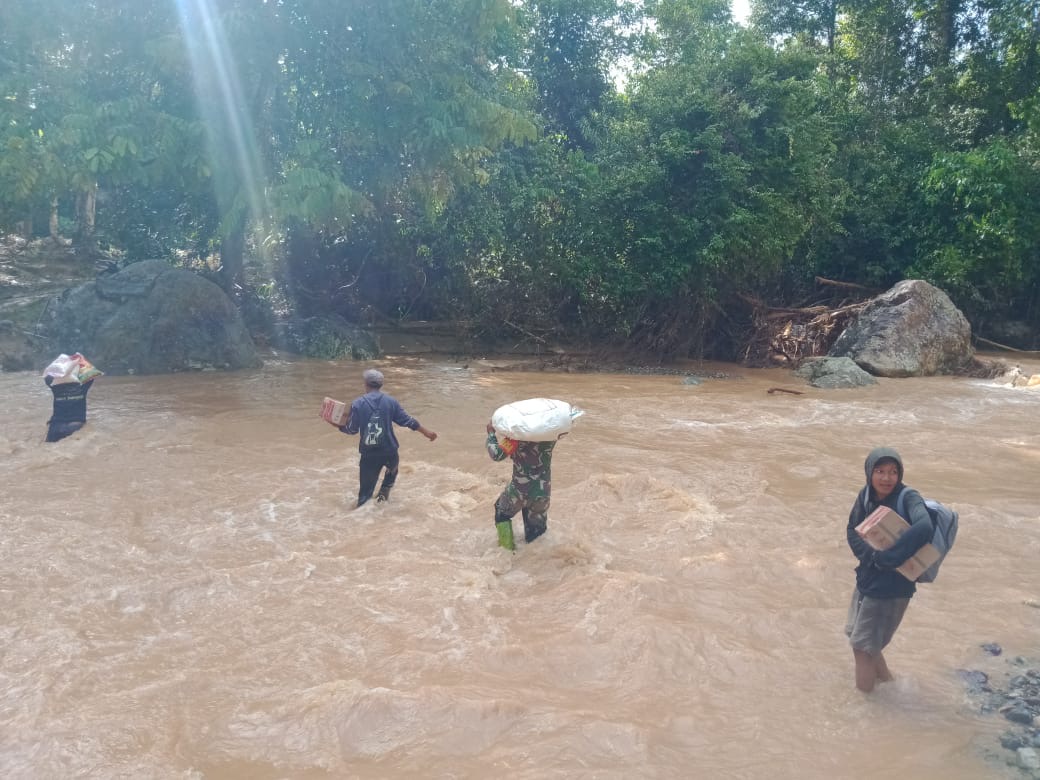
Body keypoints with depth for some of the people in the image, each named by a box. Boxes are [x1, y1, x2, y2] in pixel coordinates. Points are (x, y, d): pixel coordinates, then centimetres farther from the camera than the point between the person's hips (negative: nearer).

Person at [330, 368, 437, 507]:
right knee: (393, 468, 35)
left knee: (365, 490, 8)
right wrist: (426, 432, 15)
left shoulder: (358, 403, -6)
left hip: (369, 453, -1)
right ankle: (384, 491, 25)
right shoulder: (390, 401, -1)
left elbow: (352, 430, -3)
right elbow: (407, 420, 4)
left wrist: (339, 426, 16)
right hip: (389, 450, 1)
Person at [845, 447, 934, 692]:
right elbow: (852, 531, -3)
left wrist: (886, 558, -35)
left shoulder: (908, 497, -22)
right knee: (856, 634, 22)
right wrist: (871, 555, -21)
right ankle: (886, 680, 45)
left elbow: (923, 528, -40)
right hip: (866, 577, 7)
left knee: (863, 646, 4)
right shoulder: (866, 495, -5)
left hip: (891, 586, -7)